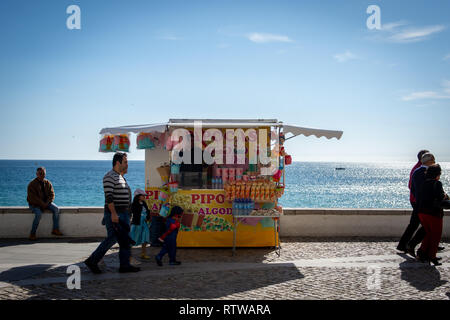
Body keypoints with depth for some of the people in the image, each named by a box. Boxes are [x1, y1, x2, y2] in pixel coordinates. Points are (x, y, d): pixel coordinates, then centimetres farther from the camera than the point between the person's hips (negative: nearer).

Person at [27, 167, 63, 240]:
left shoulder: (48, 183, 6)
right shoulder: (32, 184, -10)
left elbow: (52, 194, 2)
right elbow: (32, 197, -16)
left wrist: (47, 203, -15)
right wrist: (42, 204, -22)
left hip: (46, 202, 5)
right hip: (34, 204, -5)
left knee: (56, 209, -19)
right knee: (38, 214, -33)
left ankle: (55, 229, -15)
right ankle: (32, 234, -21)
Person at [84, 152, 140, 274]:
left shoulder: (121, 177, 19)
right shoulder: (110, 176, -11)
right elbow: (109, 196, -20)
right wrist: (113, 213, -26)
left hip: (123, 214, 10)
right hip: (114, 214, -10)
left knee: (125, 240, 6)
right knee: (112, 238, -9)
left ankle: (125, 265, 9)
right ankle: (92, 261, 2)